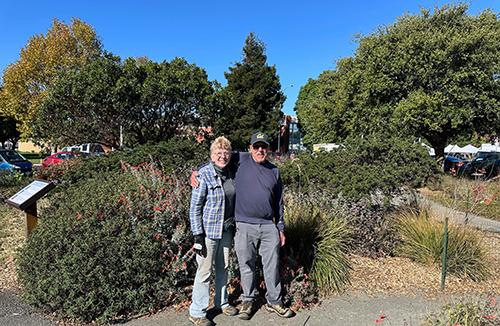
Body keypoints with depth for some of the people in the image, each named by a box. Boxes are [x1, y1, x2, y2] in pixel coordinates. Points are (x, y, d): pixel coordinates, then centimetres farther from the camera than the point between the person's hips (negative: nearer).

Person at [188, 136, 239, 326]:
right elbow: (195, 207, -14)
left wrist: (234, 226, 14)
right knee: (204, 271, 3)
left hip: (227, 230, 6)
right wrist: (198, 235, -17)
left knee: (223, 267, 18)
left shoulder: (230, 175, 5)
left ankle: (222, 302, 37)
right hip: (208, 230, -6)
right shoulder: (203, 175, -14)